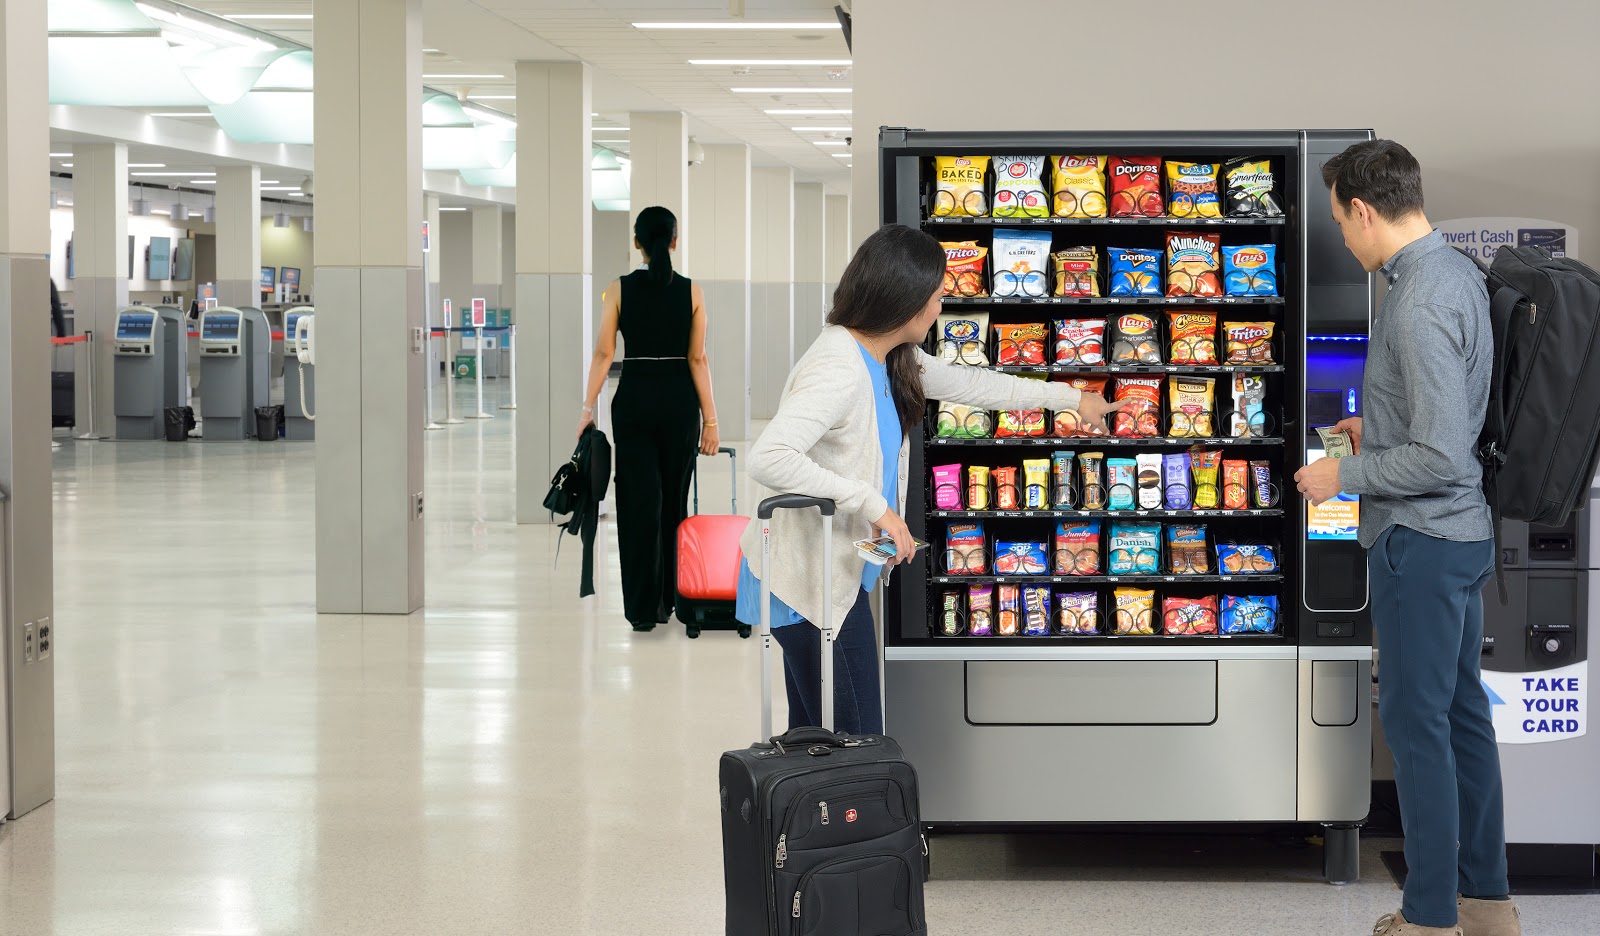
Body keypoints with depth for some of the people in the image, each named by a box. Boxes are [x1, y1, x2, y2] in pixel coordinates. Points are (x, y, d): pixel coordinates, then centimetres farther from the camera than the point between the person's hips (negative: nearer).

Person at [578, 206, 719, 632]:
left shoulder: (619, 289, -4)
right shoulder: (691, 292, -2)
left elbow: (603, 353, -8)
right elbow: (698, 359, -4)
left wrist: (588, 407, -6)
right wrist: (710, 417, -1)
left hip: (635, 398, -1)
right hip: (679, 400, 1)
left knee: (639, 501, 0)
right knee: (672, 500, 13)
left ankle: (642, 607, -4)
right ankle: (666, 599, 18)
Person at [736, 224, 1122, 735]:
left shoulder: (891, 360, 8)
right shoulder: (840, 370, -23)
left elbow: (968, 384, 25)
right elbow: (767, 459, -34)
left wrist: (1070, 398, 33)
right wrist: (873, 506, -30)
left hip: (838, 573, 10)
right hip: (811, 579, -10)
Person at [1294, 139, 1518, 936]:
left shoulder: (1419, 304, -23)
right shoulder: (1457, 272, 9)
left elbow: (1440, 457, -26)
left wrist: (1344, 475, -14)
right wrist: (1378, 431, 21)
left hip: (1420, 540, -10)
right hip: (1462, 533, 10)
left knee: (1416, 721, -1)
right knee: (1462, 710, 16)